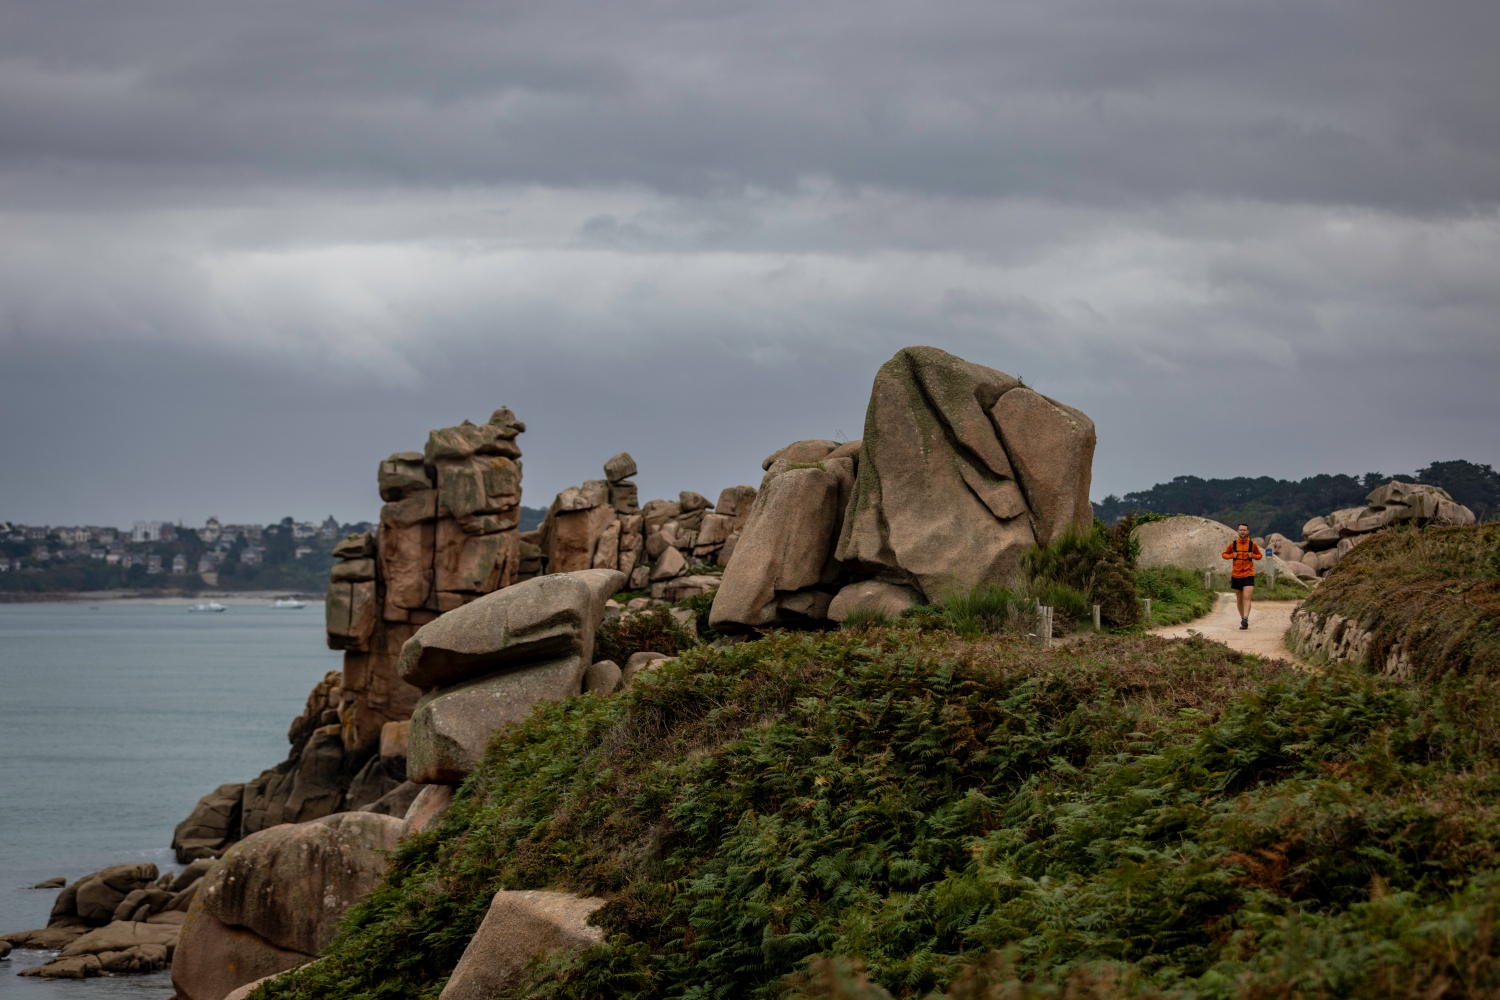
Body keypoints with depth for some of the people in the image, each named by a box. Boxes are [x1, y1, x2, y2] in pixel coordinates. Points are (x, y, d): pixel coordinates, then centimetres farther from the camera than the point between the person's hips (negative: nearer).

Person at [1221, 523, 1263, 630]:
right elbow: (1224, 554, 13)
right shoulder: (1233, 544, 2)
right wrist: (1232, 555, -7)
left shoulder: (1252, 544, 1)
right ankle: (1243, 619, 21)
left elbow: (1260, 555, 14)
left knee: (1246, 598, -17)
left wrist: (1253, 555, -8)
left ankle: (1245, 619, -28)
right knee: (1239, 600, 10)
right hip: (1236, 575, 3)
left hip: (1248, 575, -2)